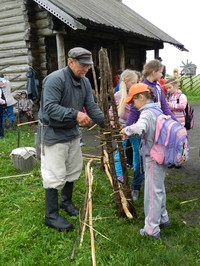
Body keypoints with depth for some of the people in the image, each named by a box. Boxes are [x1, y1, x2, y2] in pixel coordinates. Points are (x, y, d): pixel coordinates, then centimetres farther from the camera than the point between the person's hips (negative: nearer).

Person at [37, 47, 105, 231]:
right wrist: (75, 114, -37)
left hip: (72, 132, 8)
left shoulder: (85, 82, 3)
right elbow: (50, 107, -29)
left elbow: (92, 107, 0)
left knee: (73, 170, 18)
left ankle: (66, 201, 40)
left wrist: (106, 123, -14)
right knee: (55, 175, -4)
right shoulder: (55, 79, -22)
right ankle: (51, 216, 11)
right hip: (53, 133, -8)